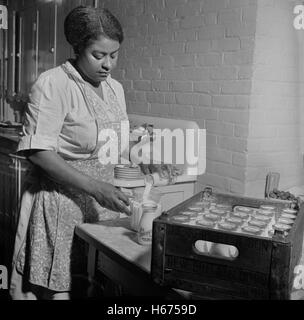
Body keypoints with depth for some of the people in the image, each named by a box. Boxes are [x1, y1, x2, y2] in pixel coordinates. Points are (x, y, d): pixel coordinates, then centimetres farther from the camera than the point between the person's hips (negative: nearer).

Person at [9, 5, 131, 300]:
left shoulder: (115, 88, 10)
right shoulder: (52, 84, -12)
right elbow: (38, 151, -17)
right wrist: (94, 187, -22)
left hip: (103, 201, 6)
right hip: (60, 202, -6)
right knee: (56, 288, 2)